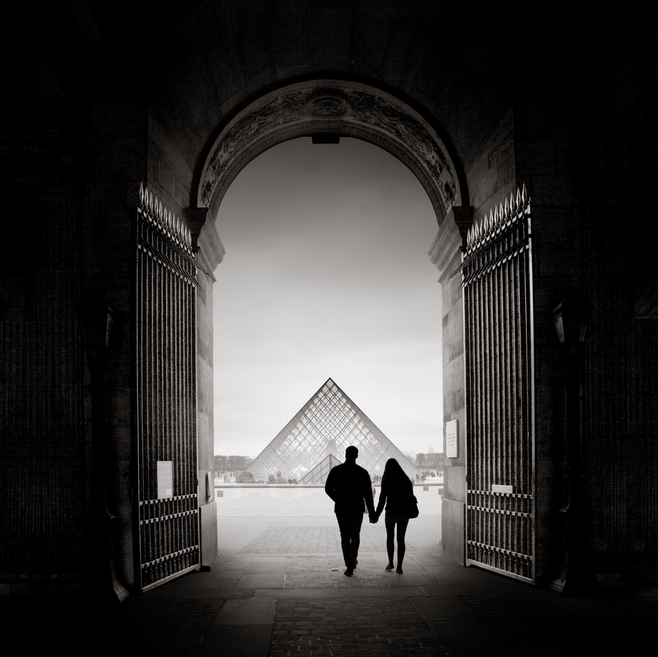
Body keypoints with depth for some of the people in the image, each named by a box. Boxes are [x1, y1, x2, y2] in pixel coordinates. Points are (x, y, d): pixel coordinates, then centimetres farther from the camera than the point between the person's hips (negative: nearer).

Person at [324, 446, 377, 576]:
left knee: (345, 537, 5)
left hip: (341, 509, 0)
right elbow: (368, 495, -9)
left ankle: (349, 566, -2)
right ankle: (353, 559, 34)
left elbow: (328, 489, 2)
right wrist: (372, 513, -4)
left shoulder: (335, 471, -4)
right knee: (355, 535, 21)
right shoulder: (362, 472, -8)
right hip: (357, 509, 0)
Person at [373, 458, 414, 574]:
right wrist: (410, 511, 17)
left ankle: (391, 563, 22)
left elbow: (382, 500, -9)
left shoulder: (386, 481, -9)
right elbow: (411, 497, 5)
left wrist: (376, 515, -2)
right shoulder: (406, 480, 1)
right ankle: (399, 566, 1)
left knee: (390, 538, 17)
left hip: (391, 512, -2)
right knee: (401, 539, 6)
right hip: (404, 513, 2)